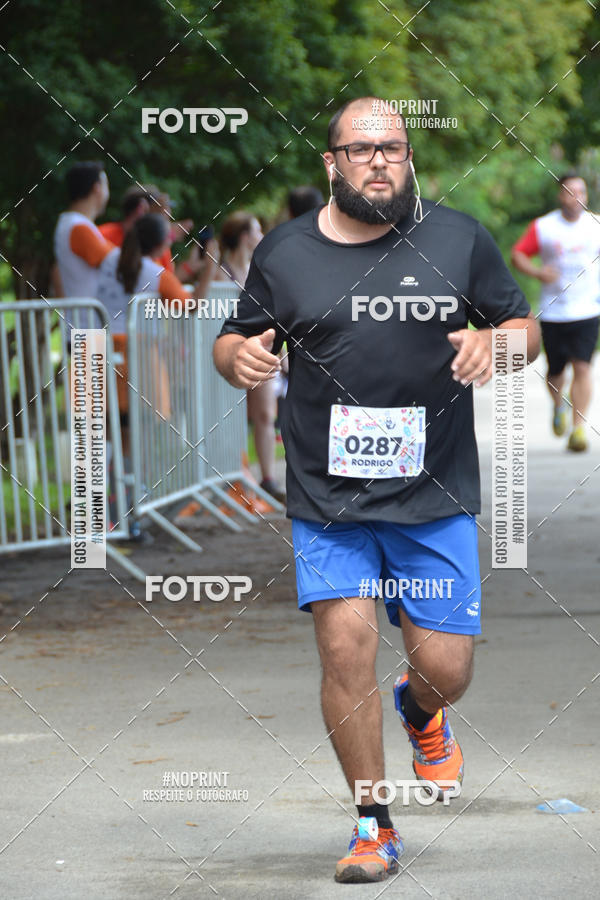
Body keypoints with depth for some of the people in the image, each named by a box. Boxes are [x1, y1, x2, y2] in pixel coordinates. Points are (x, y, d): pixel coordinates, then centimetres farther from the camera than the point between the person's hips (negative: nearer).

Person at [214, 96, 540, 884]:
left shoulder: (459, 240, 3)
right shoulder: (283, 254, 4)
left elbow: (523, 324, 11)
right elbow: (232, 340, 13)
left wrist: (497, 343, -12)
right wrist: (238, 355, -11)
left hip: (434, 495, 0)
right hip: (327, 496, 0)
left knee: (444, 667, -1)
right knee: (346, 642, -13)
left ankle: (421, 713, 39)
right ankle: (374, 824, 4)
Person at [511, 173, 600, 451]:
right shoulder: (542, 227, -2)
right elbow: (517, 254, 2)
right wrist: (538, 272, -15)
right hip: (552, 312, 0)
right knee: (555, 371, 9)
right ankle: (558, 406, 42)